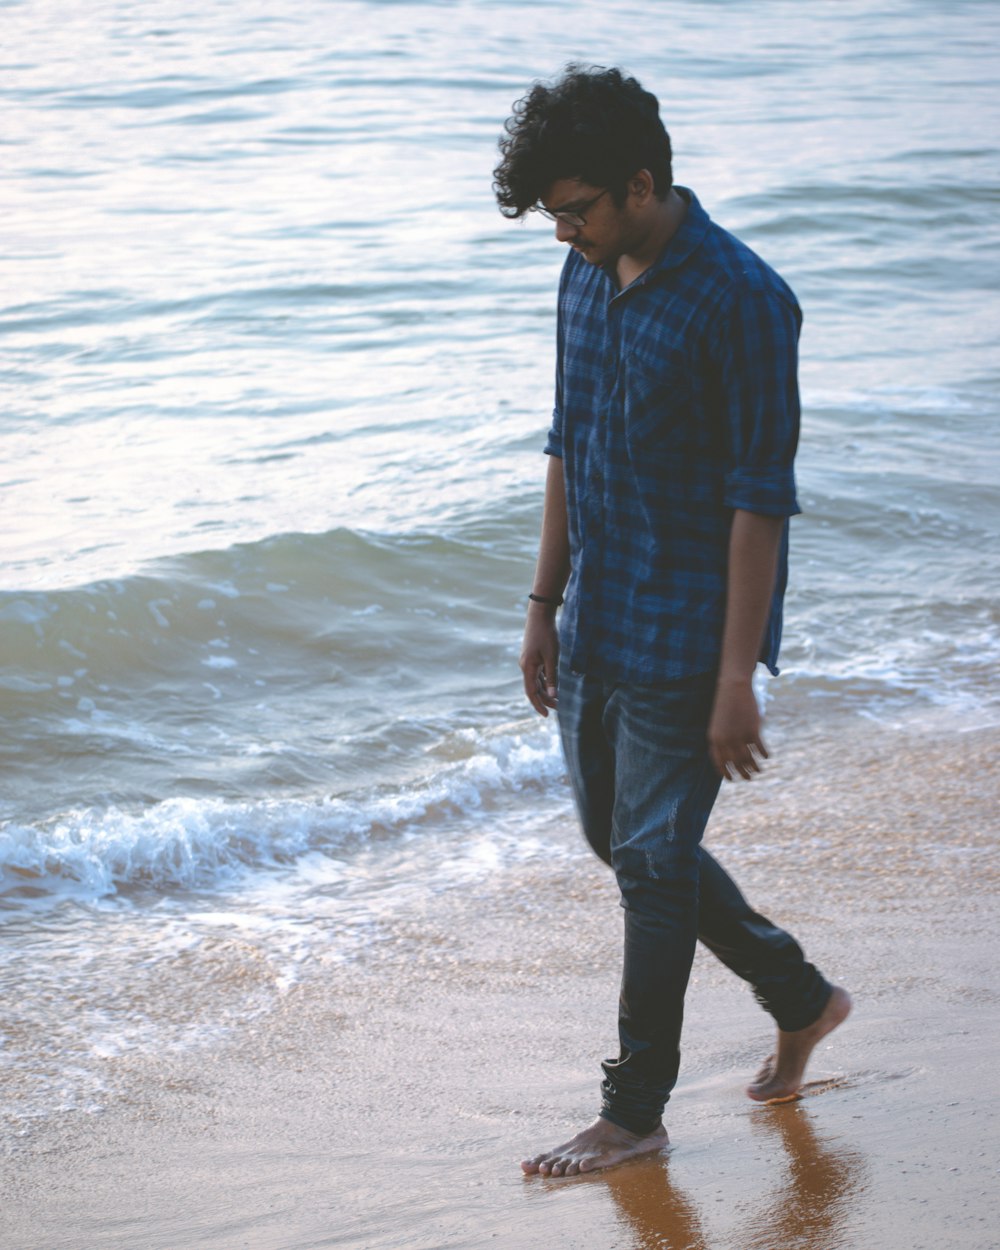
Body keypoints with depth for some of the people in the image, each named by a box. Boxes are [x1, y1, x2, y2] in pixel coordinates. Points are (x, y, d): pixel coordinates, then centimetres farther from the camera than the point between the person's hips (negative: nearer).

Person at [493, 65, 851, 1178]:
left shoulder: (740, 301, -19)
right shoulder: (587, 275, 5)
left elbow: (761, 500, -19)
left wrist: (736, 680, -20)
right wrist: (546, 604, 15)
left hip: (681, 641, -8)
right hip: (597, 628, 8)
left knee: (653, 859, 0)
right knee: (617, 839, 17)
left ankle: (635, 1111, 14)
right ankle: (800, 999, 34)